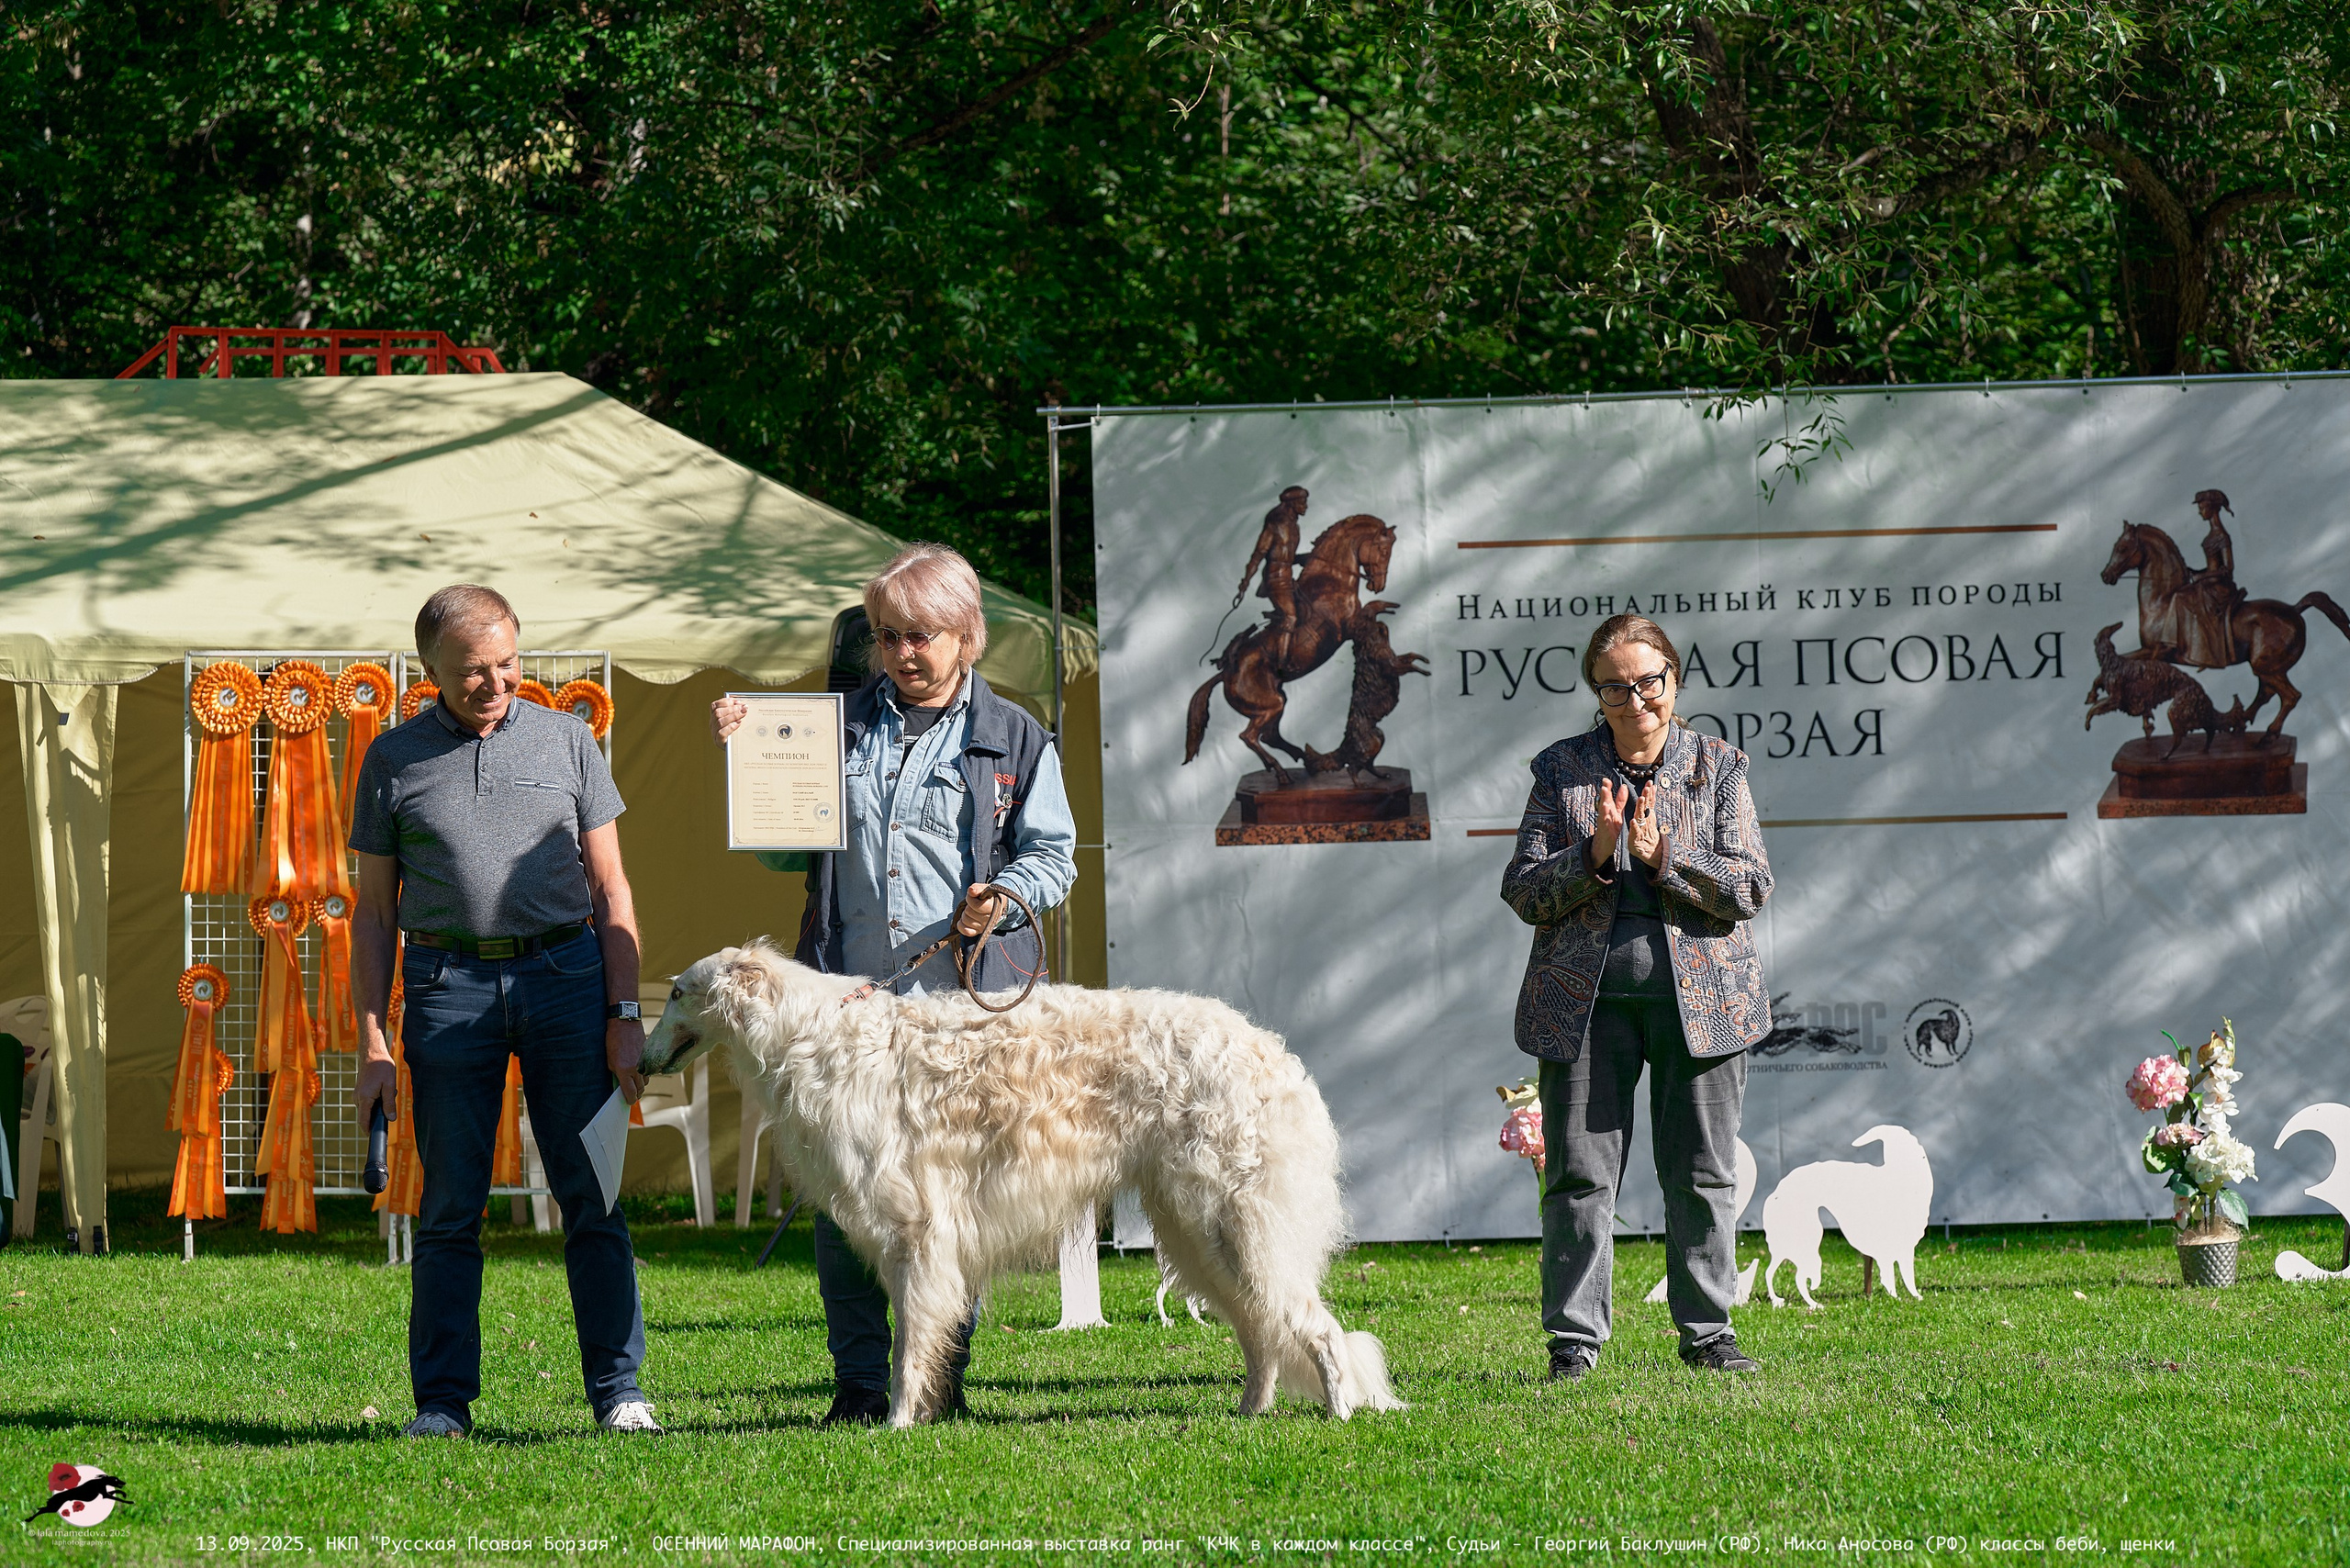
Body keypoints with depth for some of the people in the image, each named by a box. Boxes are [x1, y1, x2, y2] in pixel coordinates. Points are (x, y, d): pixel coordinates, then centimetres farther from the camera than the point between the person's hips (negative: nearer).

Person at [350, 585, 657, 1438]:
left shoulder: (566, 739, 9)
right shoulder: (395, 758, 8)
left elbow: (609, 888, 10)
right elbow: (374, 910, 10)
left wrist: (624, 1013, 0)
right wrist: (372, 1043, 2)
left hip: (565, 975, 0)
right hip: (449, 984, 0)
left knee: (593, 1196, -2)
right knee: (450, 1206, 0)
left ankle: (618, 1388, 4)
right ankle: (442, 1401, 4)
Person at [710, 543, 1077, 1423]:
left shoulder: (1013, 739, 11)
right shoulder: (839, 726, 16)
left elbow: (1052, 854, 9)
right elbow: (784, 849, 18)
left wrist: (1006, 896, -11)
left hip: (964, 998, -2)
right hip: (848, 990, 2)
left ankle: (941, 1377, 9)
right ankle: (860, 1381, 5)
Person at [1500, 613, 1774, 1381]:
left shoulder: (1718, 767, 5)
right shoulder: (1561, 771, 6)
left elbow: (1750, 888, -1)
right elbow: (1524, 892, 2)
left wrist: (1665, 859, -15)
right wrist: (1594, 856, -15)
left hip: (1700, 996, 0)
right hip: (1586, 998, 0)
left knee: (1701, 1173, 4)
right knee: (1579, 1174, -2)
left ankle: (1706, 1330, 15)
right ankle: (1575, 1339, 4)